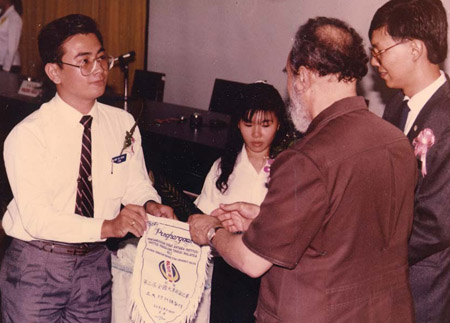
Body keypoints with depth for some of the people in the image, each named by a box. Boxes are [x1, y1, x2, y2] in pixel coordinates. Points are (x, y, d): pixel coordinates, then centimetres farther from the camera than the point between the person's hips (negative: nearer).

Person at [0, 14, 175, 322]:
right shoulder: (28, 135, -14)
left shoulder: (123, 124, 1)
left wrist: (150, 204, -16)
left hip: (95, 263, 4)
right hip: (36, 263, -3)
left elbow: (137, 184, 7)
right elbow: (36, 218, -21)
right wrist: (107, 226, -30)